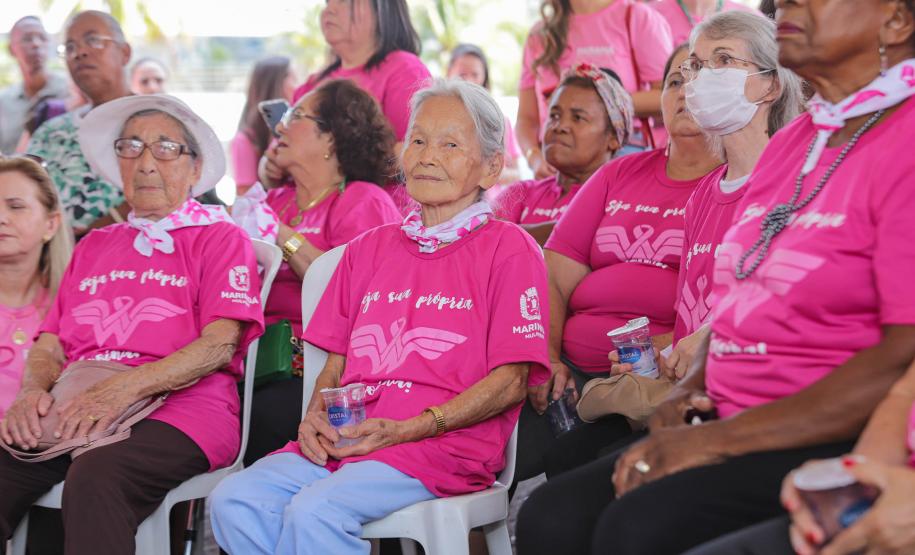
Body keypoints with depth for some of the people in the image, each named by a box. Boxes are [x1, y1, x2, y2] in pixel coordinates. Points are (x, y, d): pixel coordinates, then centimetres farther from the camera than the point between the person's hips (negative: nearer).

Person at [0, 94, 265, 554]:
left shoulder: (218, 238, 10)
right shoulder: (94, 247, 27)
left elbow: (219, 345, -4)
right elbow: (49, 343, 21)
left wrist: (126, 387, -18)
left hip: (178, 408, -5)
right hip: (74, 410, 5)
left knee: (94, 477, -38)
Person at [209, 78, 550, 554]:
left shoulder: (508, 249, 4)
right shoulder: (369, 248, 23)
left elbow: (511, 383, -3)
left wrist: (406, 430, -13)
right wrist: (316, 416, 0)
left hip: (445, 443, -5)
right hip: (343, 439, 6)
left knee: (315, 510, -32)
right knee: (234, 501, -22)